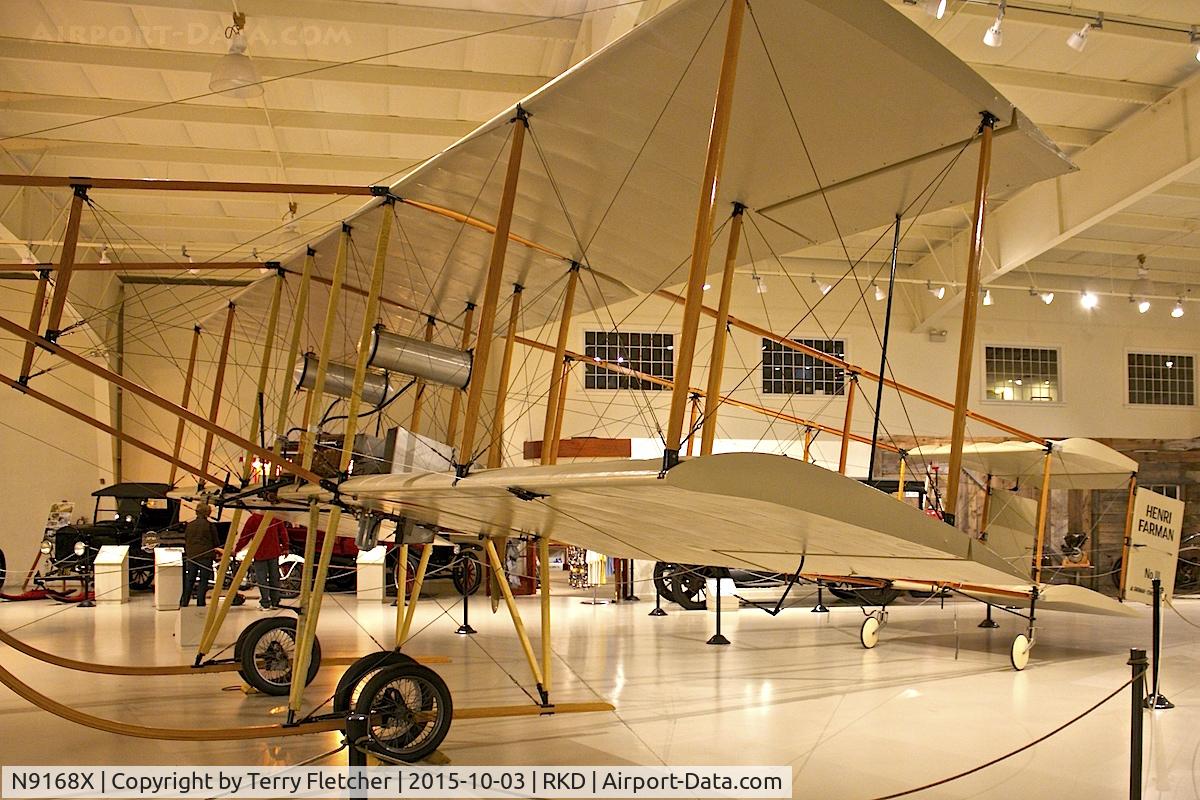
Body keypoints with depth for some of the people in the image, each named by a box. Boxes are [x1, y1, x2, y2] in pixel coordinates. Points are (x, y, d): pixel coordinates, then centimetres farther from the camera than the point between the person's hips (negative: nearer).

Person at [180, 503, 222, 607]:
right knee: (203, 581, 1)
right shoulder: (210, 525, -8)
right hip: (205, 556, -4)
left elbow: (185, 541, 12)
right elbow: (216, 542, -1)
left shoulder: (189, 525, 5)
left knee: (189, 581, 13)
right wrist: (217, 551, 18)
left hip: (191, 556, 4)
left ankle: (184, 603, 14)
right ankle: (200, 604, -1)